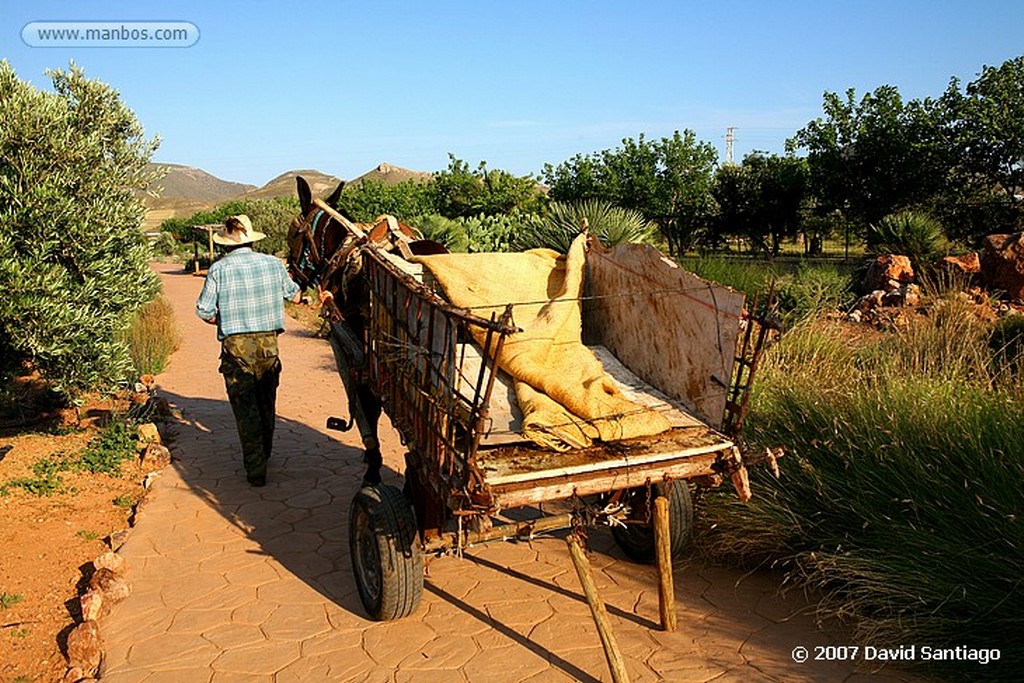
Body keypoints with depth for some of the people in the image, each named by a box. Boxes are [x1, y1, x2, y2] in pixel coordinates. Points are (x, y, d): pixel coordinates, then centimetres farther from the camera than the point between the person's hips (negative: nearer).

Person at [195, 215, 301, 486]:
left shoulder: (219, 268, -6)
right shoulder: (273, 263, 1)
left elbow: (204, 311, -5)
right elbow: (295, 296, 14)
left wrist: (226, 321, 13)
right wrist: (300, 290, 37)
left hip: (235, 345, -2)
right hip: (269, 344, 3)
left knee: (245, 407, 4)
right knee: (267, 404, 19)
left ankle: (255, 470, 4)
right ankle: (263, 456, 36)